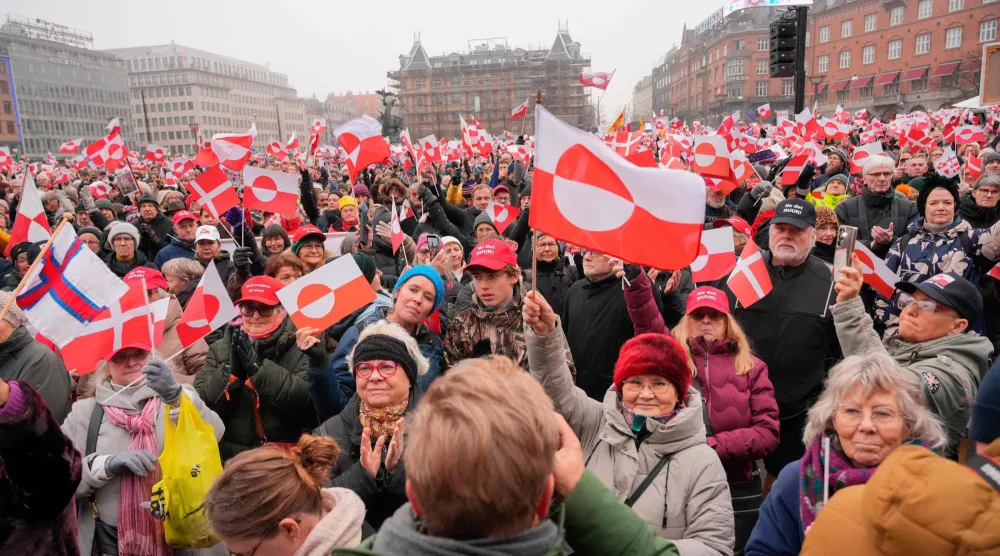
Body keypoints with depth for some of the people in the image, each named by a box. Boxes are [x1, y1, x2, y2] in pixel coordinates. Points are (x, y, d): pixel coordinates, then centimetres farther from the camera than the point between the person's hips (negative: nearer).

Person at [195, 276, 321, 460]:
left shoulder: (299, 347, -1)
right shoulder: (220, 349, 9)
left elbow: (308, 401, -15)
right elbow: (200, 405, 0)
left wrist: (258, 366, -18)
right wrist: (232, 369, -14)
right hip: (230, 454, 3)